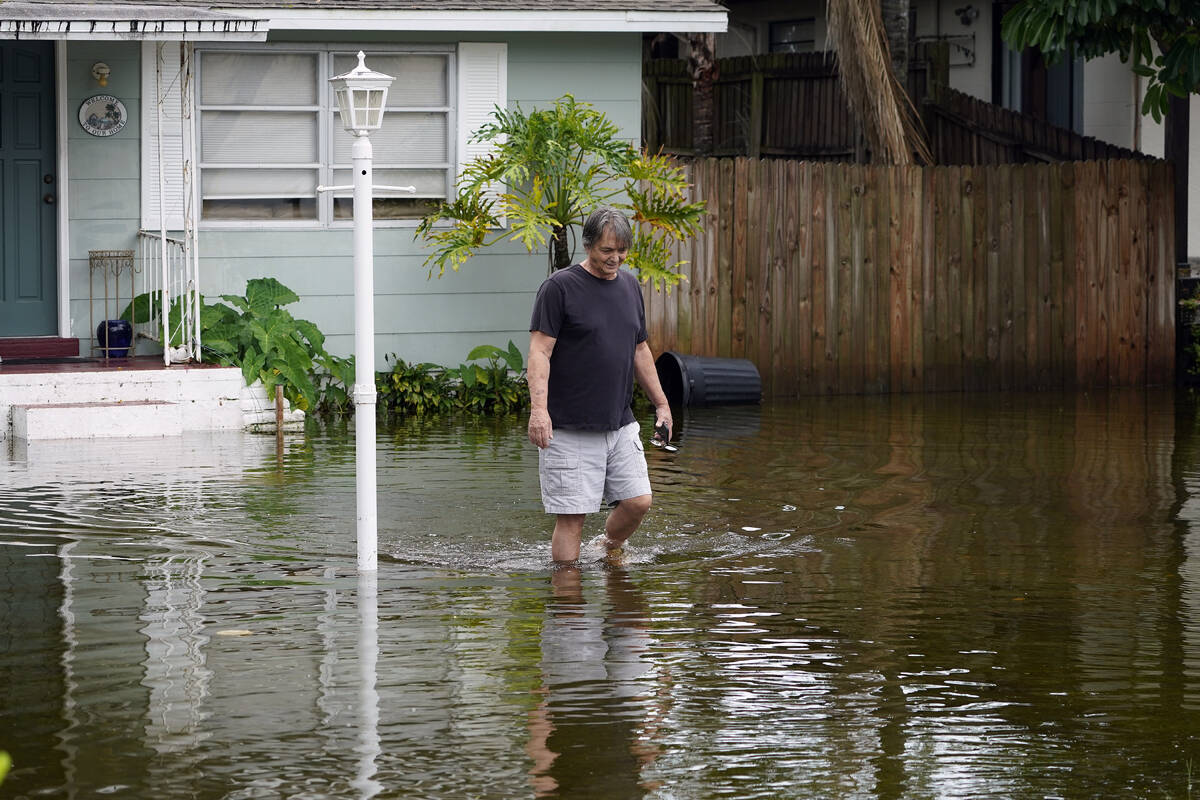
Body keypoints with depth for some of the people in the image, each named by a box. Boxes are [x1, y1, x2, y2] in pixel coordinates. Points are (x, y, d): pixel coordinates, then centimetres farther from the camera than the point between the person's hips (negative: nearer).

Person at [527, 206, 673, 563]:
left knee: (638, 501, 4)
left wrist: (661, 403, 23)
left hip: (621, 425, 6)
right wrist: (538, 408, -26)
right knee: (572, 515, -5)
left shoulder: (629, 285, 13)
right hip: (569, 429, -6)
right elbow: (539, 352, -13)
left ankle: (610, 550, 30)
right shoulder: (559, 287, -8)